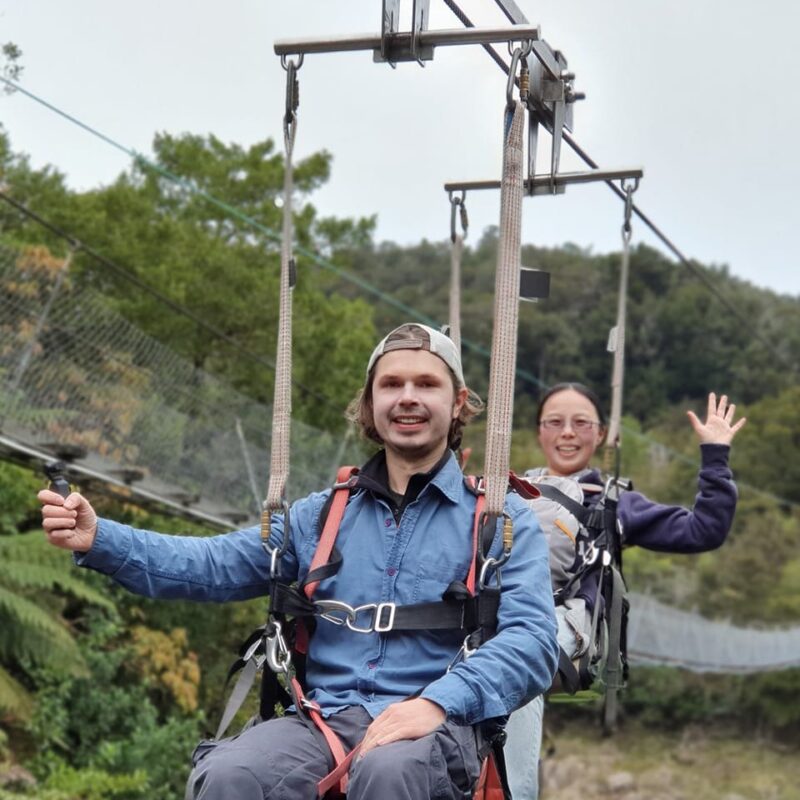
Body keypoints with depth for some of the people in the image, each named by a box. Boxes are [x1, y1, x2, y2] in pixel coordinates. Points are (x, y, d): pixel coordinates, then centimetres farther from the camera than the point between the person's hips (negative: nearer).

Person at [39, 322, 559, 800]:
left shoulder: (501, 519, 8)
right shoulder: (322, 516, 20)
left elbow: (532, 640, -5)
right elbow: (214, 565, 12)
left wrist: (438, 702, -23)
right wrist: (99, 540, -4)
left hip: (436, 728, -3)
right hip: (325, 718, 3)